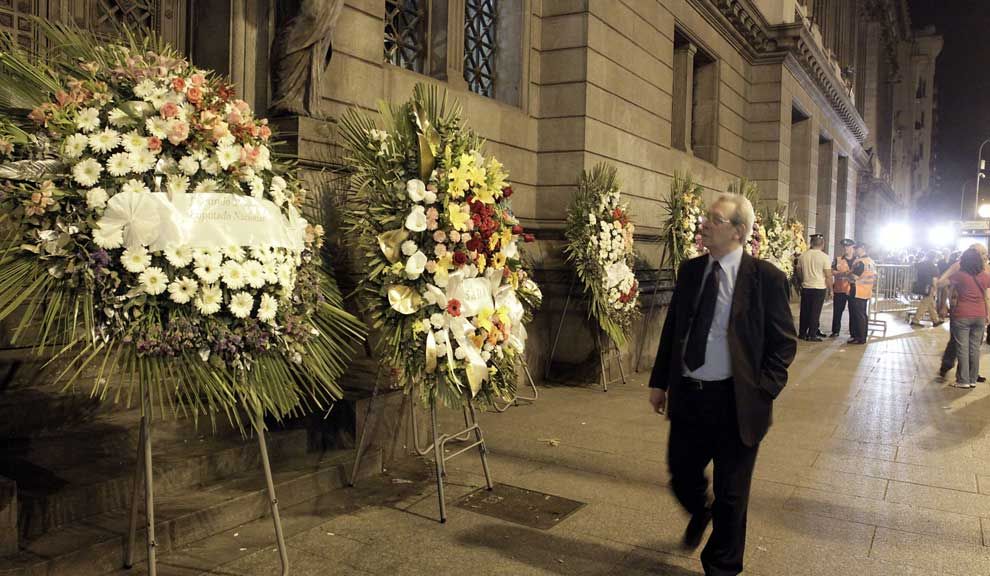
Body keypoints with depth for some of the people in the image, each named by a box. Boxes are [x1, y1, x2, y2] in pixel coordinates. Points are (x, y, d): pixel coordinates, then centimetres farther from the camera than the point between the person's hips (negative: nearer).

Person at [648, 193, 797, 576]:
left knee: (731, 492, 11)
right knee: (681, 476, 17)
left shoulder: (766, 277, -10)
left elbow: (784, 342, -6)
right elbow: (671, 329, 10)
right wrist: (659, 381, 9)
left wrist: (763, 391, -13)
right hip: (686, 394, 4)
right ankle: (699, 515, 52)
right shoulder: (690, 271, 4)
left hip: (735, 401, -4)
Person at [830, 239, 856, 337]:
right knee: (837, 311, 5)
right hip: (839, 289, 1)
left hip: (853, 290, -1)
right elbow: (832, 272, -3)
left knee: (853, 312, 2)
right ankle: (835, 331, 15)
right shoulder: (837, 260, 8)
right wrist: (844, 273, -16)